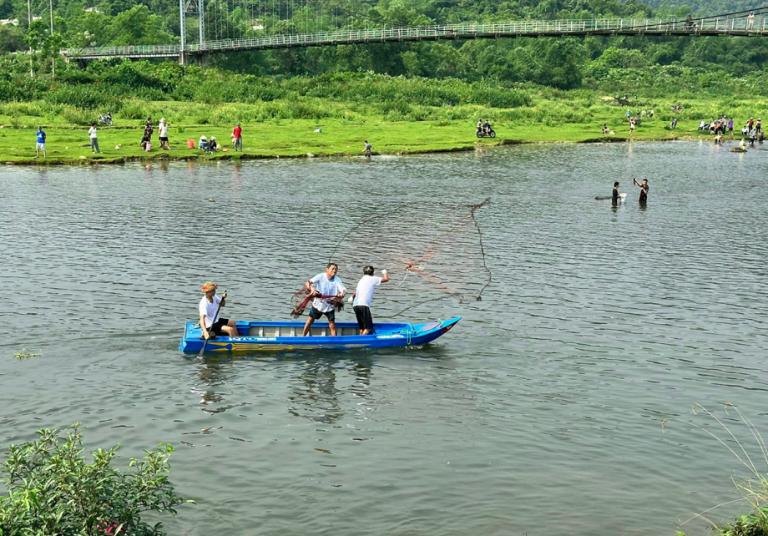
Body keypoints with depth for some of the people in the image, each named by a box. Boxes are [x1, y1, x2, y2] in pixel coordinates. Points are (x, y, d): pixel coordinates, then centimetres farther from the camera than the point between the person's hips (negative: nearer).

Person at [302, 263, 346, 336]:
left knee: (332, 325, 0)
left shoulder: (337, 280, -12)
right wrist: (311, 289, -49)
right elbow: (307, 283, -27)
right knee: (310, 320, 11)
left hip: (330, 306, 0)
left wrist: (341, 294, -50)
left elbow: (342, 290, -26)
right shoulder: (320, 276, -17)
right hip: (318, 303, 0)